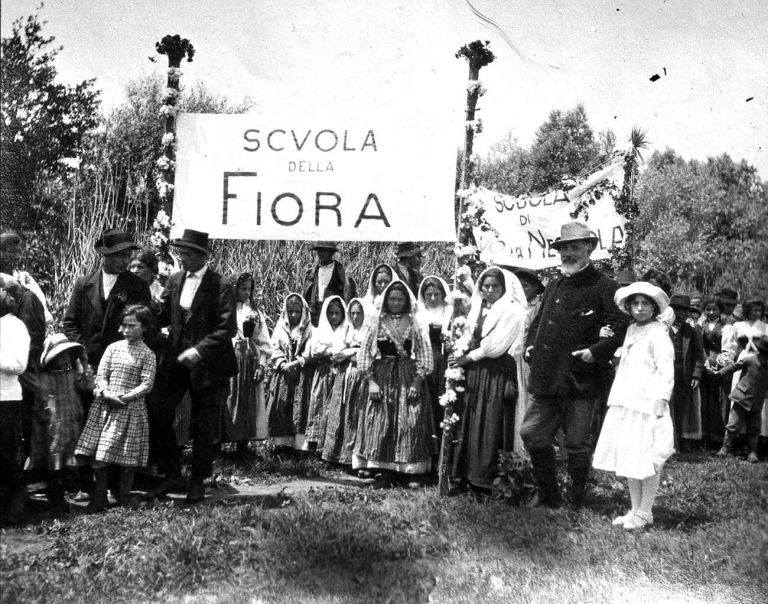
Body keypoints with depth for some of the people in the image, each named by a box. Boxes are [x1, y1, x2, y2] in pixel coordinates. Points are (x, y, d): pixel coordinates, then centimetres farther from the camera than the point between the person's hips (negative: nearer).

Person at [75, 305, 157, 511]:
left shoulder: (147, 354, 1)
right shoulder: (113, 348, 10)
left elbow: (146, 384, -7)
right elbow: (101, 375, 6)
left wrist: (126, 397, -18)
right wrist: (106, 393, -13)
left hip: (130, 408, -3)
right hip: (104, 406, 3)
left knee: (127, 460, 0)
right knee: (98, 456, 1)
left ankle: (123, 502, 12)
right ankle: (99, 500, 12)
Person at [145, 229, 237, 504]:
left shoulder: (221, 286, -11)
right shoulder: (174, 281, 7)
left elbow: (227, 328, -16)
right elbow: (162, 316, 8)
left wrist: (199, 350, -23)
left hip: (208, 364, -5)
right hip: (177, 361, 5)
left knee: (203, 427, 5)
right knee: (158, 414, -4)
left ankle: (198, 482, 21)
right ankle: (172, 475, 12)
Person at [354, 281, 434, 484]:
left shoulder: (416, 324, 4)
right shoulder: (375, 322, 3)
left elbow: (425, 354, 2)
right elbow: (364, 353, 3)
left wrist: (417, 382, -7)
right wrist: (371, 381, -5)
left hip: (408, 378, 0)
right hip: (381, 377, 0)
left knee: (411, 424, -4)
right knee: (380, 424, -1)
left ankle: (411, 472, 1)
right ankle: (384, 472, 7)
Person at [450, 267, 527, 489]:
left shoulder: (511, 311, -5)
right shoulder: (477, 310, 16)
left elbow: (496, 345, -11)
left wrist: (468, 357, -6)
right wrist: (462, 358, 2)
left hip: (498, 375, -6)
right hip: (474, 374, 6)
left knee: (491, 427, -4)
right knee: (469, 424, 5)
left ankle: (488, 478, 3)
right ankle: (467, 474, 12)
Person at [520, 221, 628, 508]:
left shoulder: (603, 287, -5)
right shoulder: (554, 286, 17)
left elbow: (622, 328, -12)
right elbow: (539, 320, 30)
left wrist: (596, 352, -20)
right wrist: (531, 344, 13)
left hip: (579, 382, -7)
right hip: (546, 378, 7)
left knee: (577, 444, 2)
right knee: (532, 434, 7)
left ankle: (577, 503, 18)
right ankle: (548, 496, 24)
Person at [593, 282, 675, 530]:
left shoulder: (658, 334, -7)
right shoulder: (631, 331, 15)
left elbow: (666, 370, -13)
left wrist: (661, 399, -19)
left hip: (647, 405, -8)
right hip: (624, 404, 8)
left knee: (647, 461, -1)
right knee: (629, 461, 11)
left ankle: (644, 513, 8)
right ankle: (635, 510, 21)